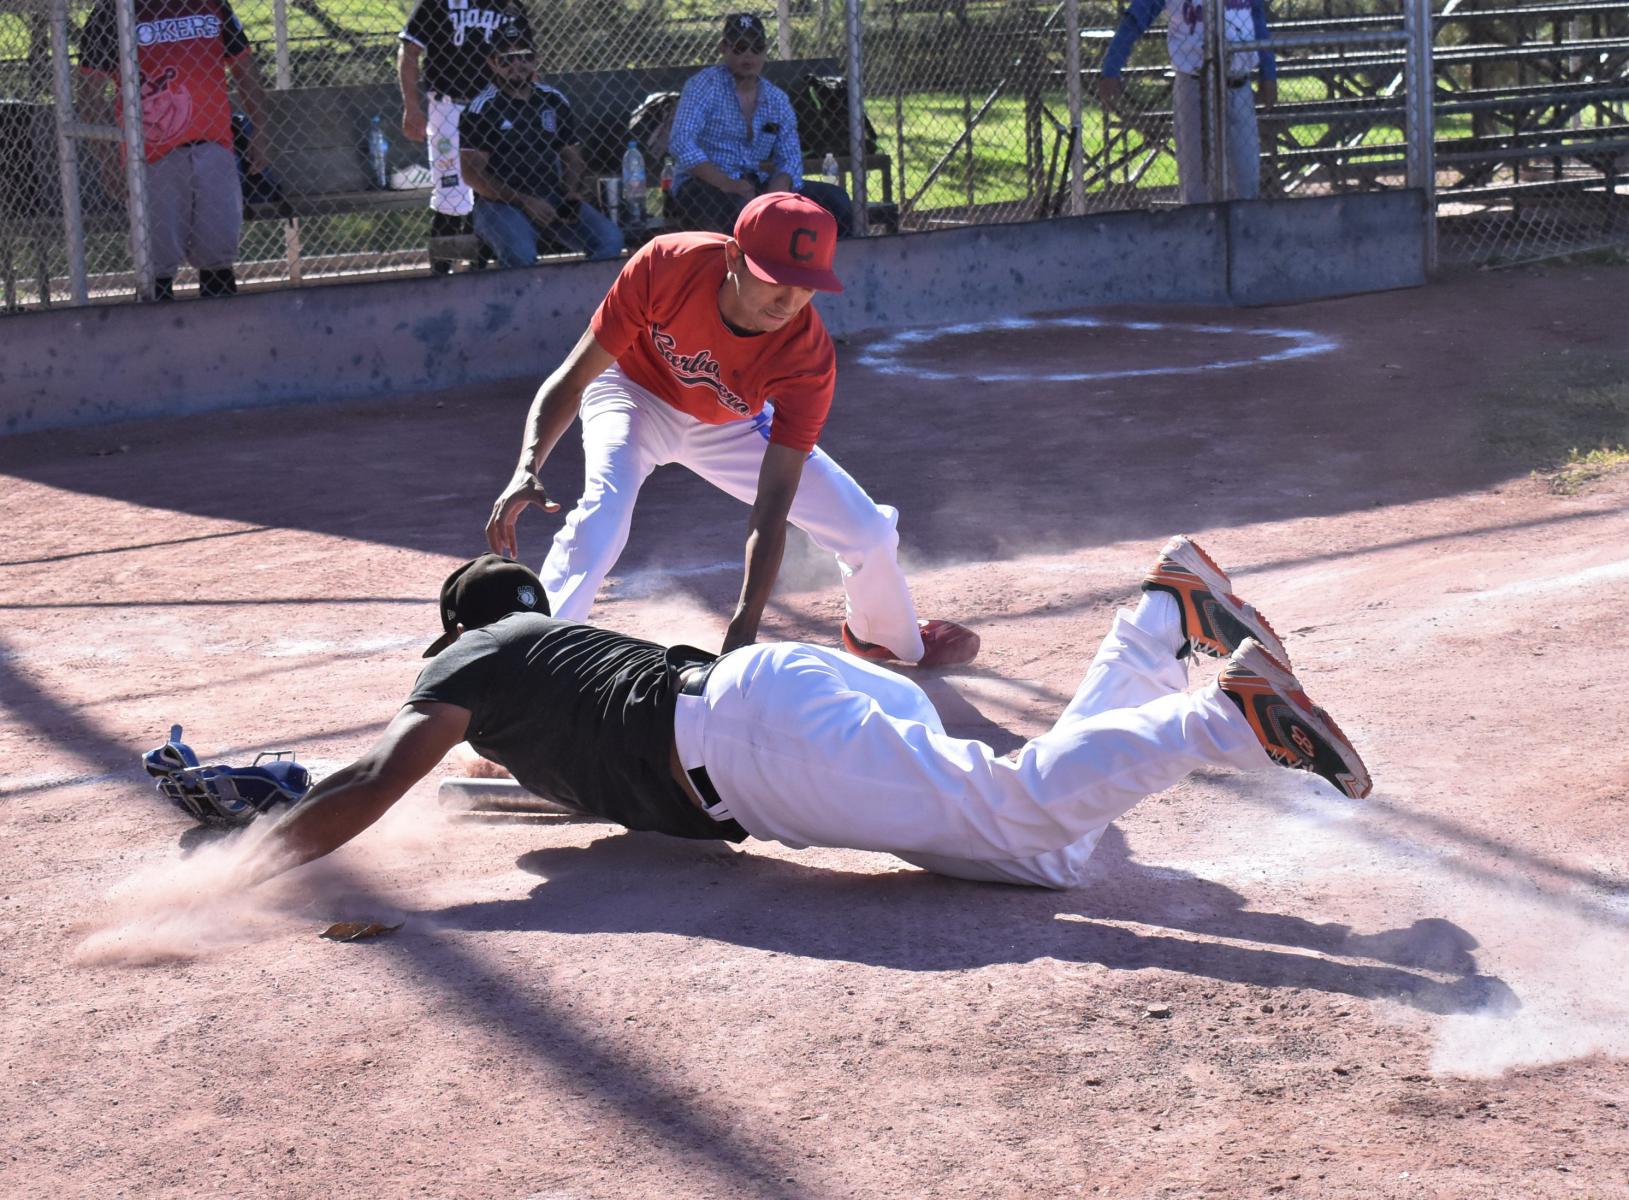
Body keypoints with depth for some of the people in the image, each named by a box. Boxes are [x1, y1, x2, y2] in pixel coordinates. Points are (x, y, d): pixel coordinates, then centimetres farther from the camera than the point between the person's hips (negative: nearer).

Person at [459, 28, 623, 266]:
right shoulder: (482, 108, -3)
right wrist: (525, 201, -14)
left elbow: (572, 155, 20)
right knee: (520, 253, -36)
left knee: (610, 238, -18)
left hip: (554, 199, 5)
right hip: (501, 203, -5)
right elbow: (472, 172, -7)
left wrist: (571, 193, -2)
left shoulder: (554, 101, 14)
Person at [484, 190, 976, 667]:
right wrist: (527, 470, -47)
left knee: (867, 529, 2)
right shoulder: (665, 266, -39)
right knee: (605, 506, -34)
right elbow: (571, 379, -31)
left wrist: (743, 630, -44)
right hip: (636, 396, -2)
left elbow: (771, 507, -35)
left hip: (732, 427, 2)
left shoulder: (809, 360, -35)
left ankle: (886, 635, 36)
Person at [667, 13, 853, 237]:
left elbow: (790, 157, 6)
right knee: (742, 207, -40)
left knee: (835, 200, -9)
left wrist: (778, 189, -19)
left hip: (757, 187, 6)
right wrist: (726, 183, -28)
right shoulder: (704, 85, -5)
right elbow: (681, 142, -17)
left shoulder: (777, 100, 12)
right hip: (703, 188, -6)